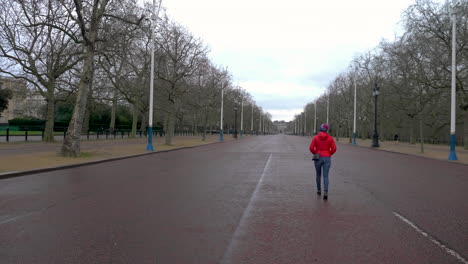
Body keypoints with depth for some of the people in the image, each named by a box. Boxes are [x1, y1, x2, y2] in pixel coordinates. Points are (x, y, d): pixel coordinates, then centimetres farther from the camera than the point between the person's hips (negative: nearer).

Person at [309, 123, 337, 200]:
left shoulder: (315, 137, -4)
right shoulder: (330, 138, -3)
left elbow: (311, 148, -11)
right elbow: (334, 149, -7)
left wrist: (316, 154, 8)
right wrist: (329, 154, 11)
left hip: (318, 158, 0)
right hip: (327, 159, 0)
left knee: (318, 174, 22)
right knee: (325, 176, 0)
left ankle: (319, 190, 32)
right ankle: (325, 192, -17)